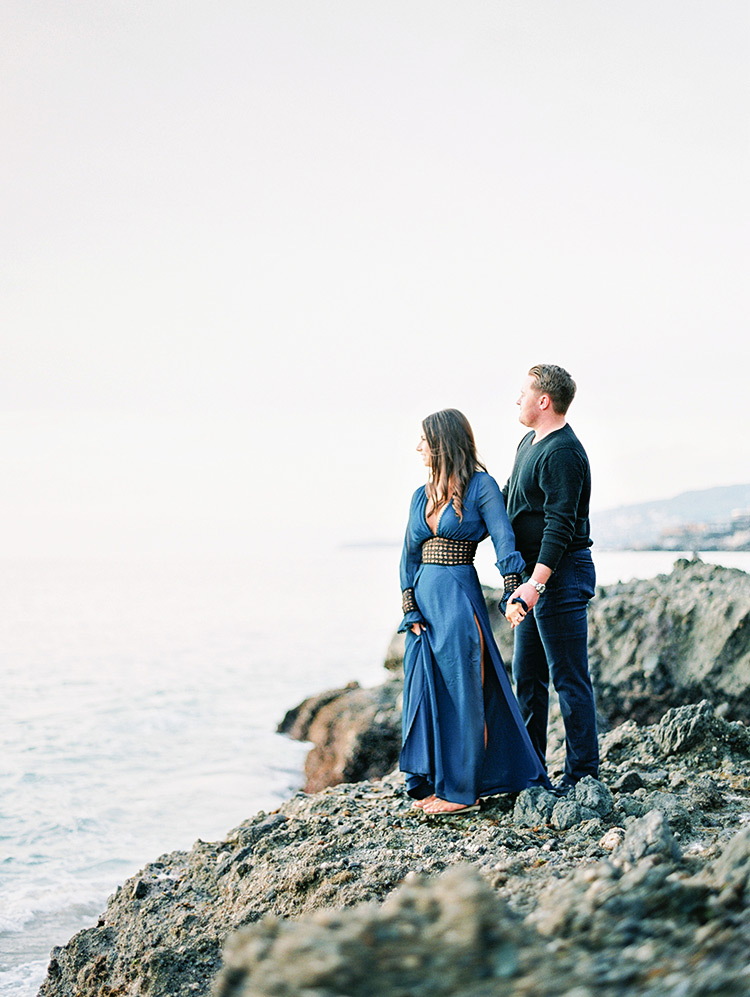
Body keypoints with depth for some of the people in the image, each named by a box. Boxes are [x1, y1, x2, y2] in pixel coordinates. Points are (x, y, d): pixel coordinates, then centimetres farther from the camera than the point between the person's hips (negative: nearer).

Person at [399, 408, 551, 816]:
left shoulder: (480, 485, -6)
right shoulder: (422, 495, 12)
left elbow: (504, 541, -14)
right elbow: (409, 556, 12)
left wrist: (513, 591, -26)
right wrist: (410, 610, 2)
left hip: (459, 598, -6)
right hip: (425, 597, 6)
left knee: (460, 692, 0)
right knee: (425, 690, 9)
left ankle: (461, 789, 11)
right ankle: (433, 782, 22)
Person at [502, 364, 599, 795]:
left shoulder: (562, 453, -17)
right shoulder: (529, 443, 15)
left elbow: (560, 526, -25)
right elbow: (506, 501, 27)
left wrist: (536, 583, -31)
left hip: (561, 574, -10)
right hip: (536, 575, 10)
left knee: (570, 679, -3)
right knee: (528, 675, 16)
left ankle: (583, 776, 6)